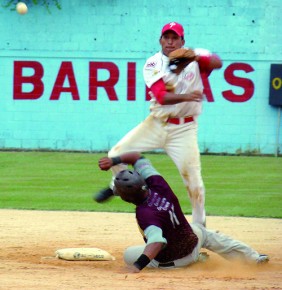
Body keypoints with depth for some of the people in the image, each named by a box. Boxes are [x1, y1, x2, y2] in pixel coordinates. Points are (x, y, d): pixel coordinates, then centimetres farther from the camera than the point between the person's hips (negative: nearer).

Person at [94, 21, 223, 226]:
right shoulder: (153, 64, -5)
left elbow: (217, 63, -22)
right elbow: (162, 97, -20)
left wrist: (197, 57, -40)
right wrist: (185, 97, -39)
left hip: (183, 129, -2)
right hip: (156, 123, 2)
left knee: (193, 178, -8)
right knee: (116, 155, -2)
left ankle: (199, 224, 10)